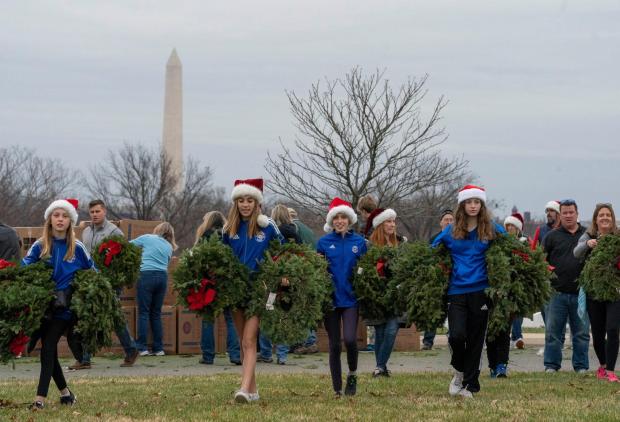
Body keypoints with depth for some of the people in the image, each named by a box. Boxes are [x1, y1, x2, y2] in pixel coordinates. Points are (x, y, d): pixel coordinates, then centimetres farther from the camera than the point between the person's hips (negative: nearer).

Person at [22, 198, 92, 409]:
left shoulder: (77, 248, 2)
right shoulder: (39, 246, 4)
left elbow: (92, 272, 13)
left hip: (66, 307, -3)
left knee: (48, 347, -15)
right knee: (50, 350, 7)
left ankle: (41, 397, -17)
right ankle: (65, 391, 25)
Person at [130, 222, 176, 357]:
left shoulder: (147, 238, 7)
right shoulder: (169, 247, 18)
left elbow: (129, 244, 12)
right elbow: (166, 264, 18)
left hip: (147, 275, -4)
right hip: (163, 276, 4)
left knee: (144, 312, -3)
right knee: (156, 313, 10)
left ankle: (142, 348, -8)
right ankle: (159, 348, 8)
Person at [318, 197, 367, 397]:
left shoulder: (359, 242, 5)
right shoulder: (324, 242, 3)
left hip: (350, 298, 0)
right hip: (330, 298, 1)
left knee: (350, 339, -17)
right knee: (334, 345, 3)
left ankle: (352, 374, 10)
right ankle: (337, 389, 12)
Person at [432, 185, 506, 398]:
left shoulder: (492, 230, 5)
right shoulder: (450, 231, 7)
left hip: (480, 291, 0)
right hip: (456, 291, 0)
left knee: (475, 339, 3)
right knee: (457, 335, -15)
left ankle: (469, 385, 13)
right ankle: (459, 371, 13)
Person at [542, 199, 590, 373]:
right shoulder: (552, 236, 5)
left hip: (580, 293, 1)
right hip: (557, 292, -1)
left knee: (581, 333, 6)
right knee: (553, 332, 2)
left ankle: (581, 366, 14)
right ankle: (551, 365, 10)